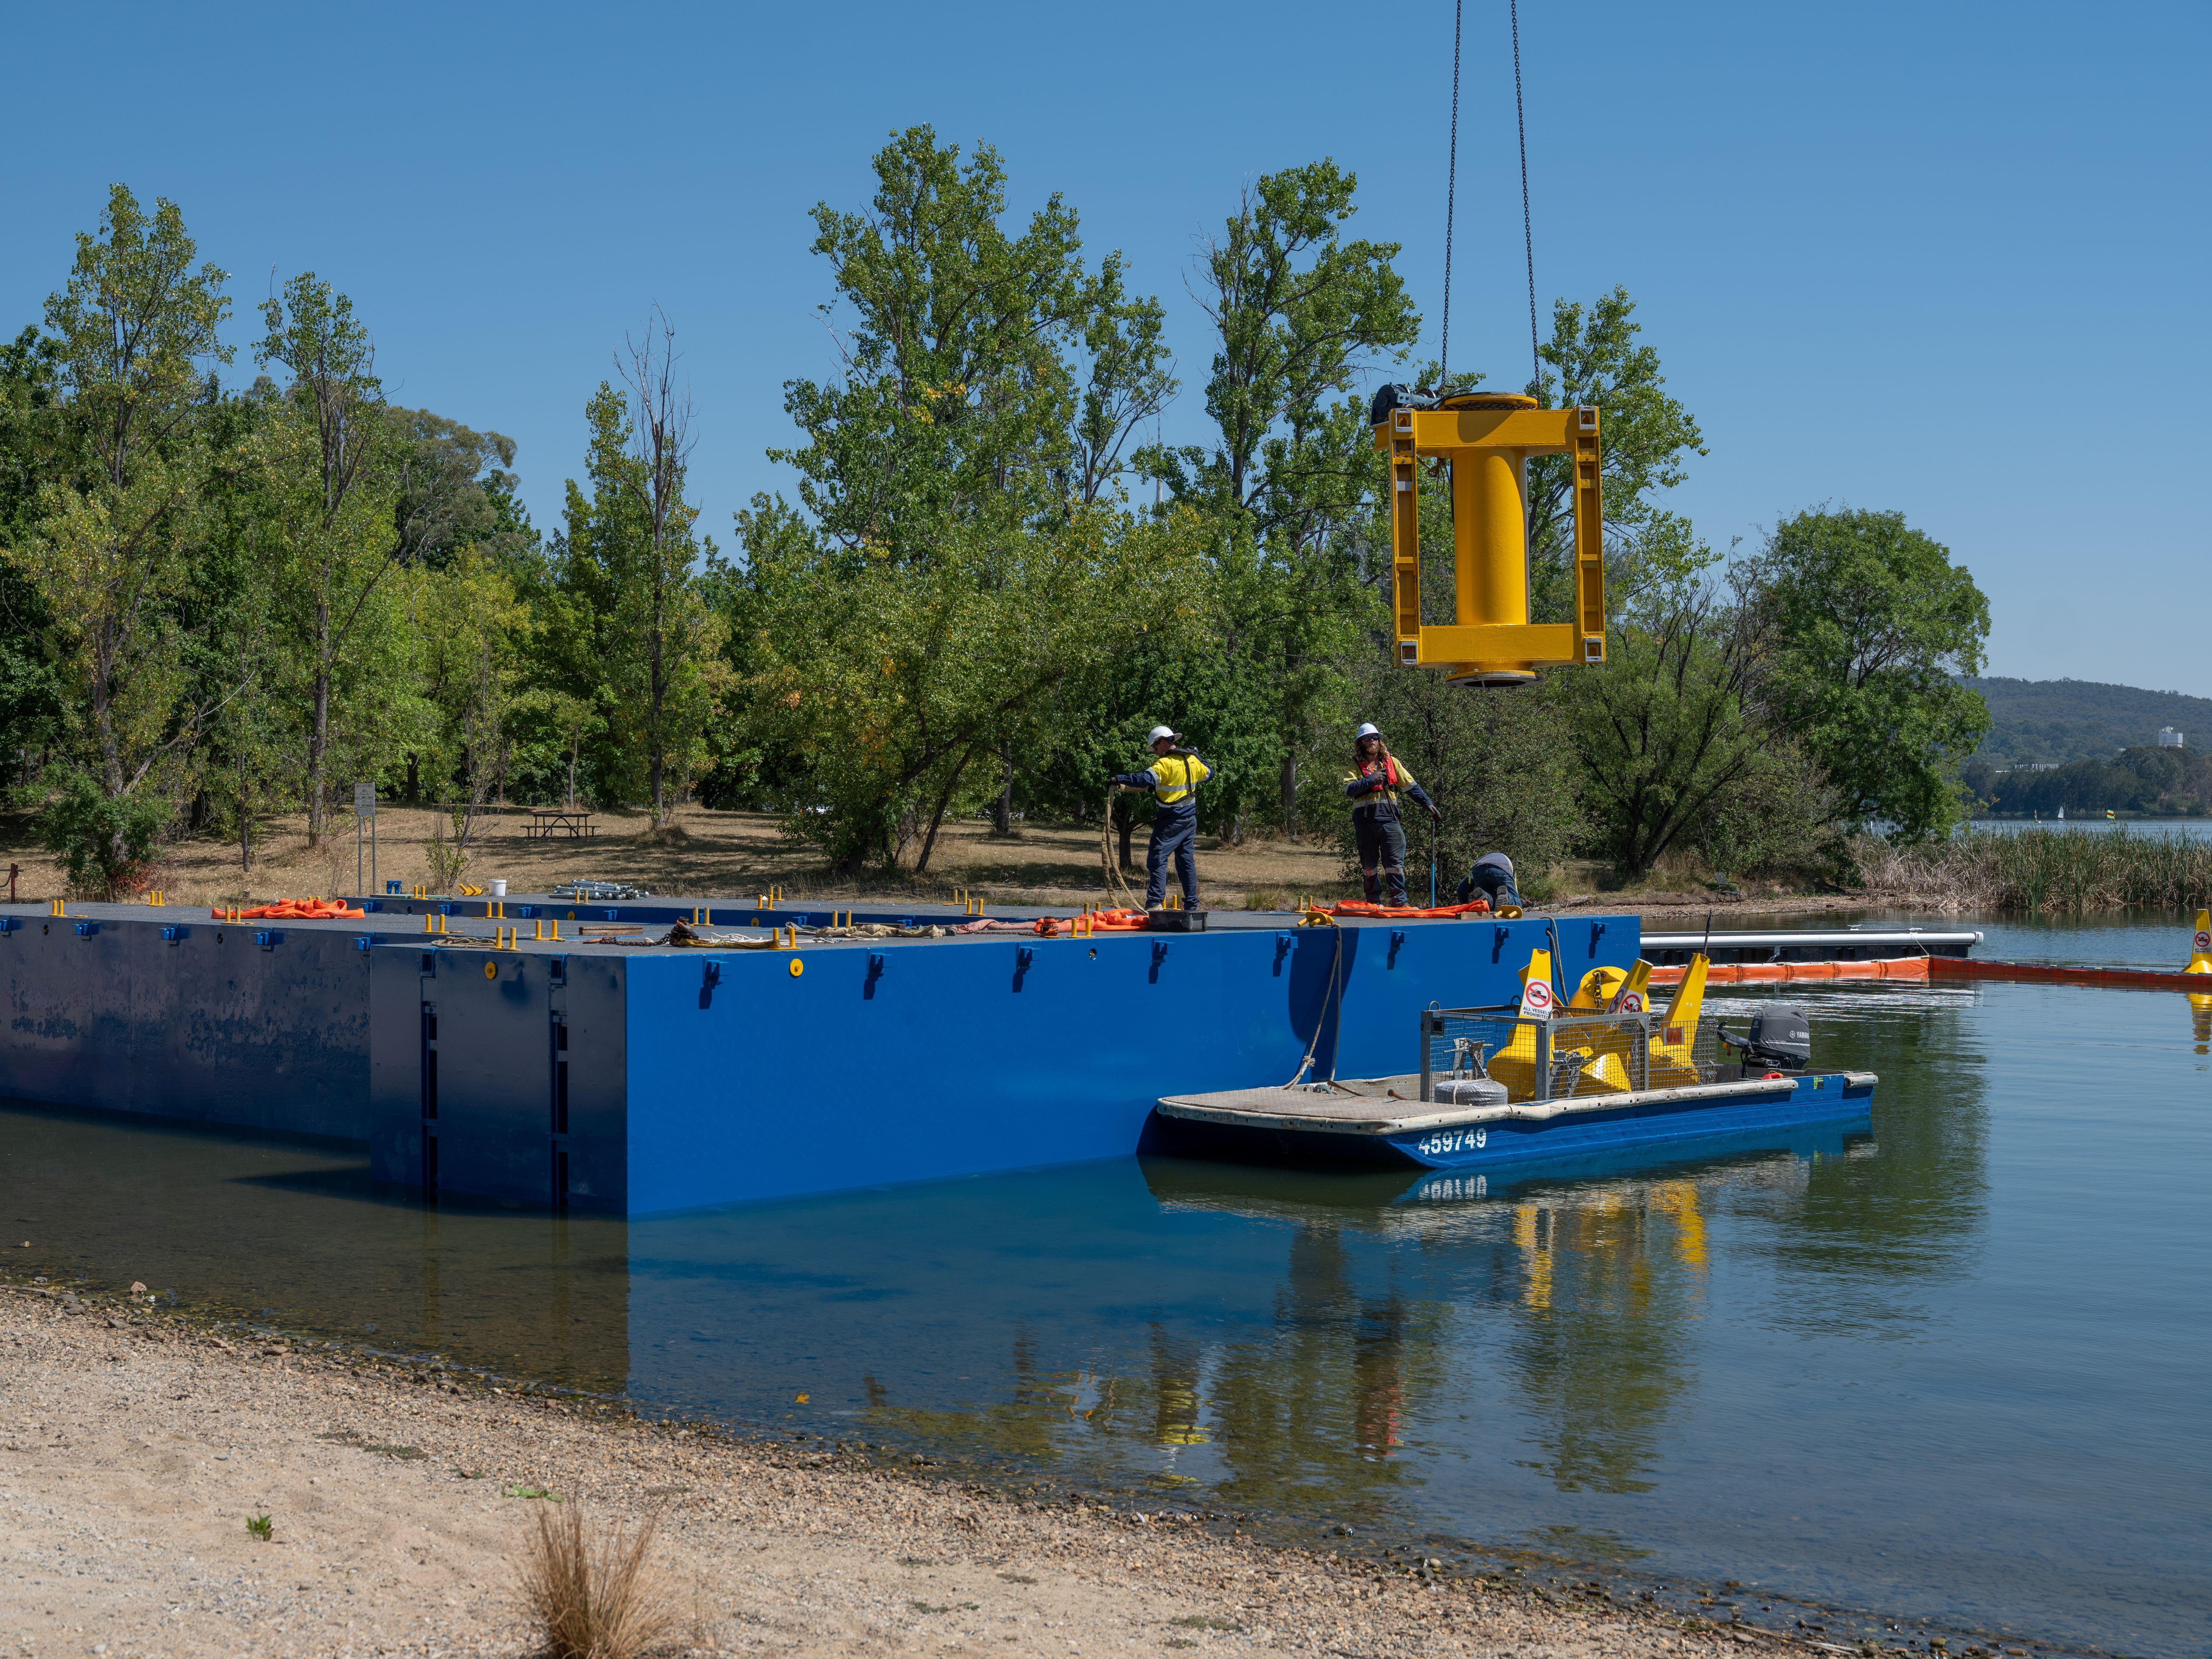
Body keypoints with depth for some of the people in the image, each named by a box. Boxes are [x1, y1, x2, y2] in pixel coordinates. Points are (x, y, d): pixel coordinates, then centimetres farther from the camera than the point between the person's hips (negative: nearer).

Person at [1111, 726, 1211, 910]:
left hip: (1170, 822, -8)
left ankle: (1155, 903, -17)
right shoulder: (1192, 760, 6)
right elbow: (1208, 774, 26)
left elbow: (1145, 779, -32)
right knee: (1187, 861, 13)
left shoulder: (1165, 764, -17)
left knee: (1157, 860, -7)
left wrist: (1120, 779, -25)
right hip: (1190, 821, 8)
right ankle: (1191, 905, 15)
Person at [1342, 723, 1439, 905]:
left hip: (1389, 820, 0)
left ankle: (1400, 902, -5)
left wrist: (1428, 804, 7)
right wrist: (1372, 780, -19)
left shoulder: (1392, 762, 12)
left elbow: (1411, 786, 14)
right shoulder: (1356, 765, 6)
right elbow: (1349, 789, -11)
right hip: (1365, 822, 0)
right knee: (1369, 865, 8)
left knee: (1395, 863, -6)